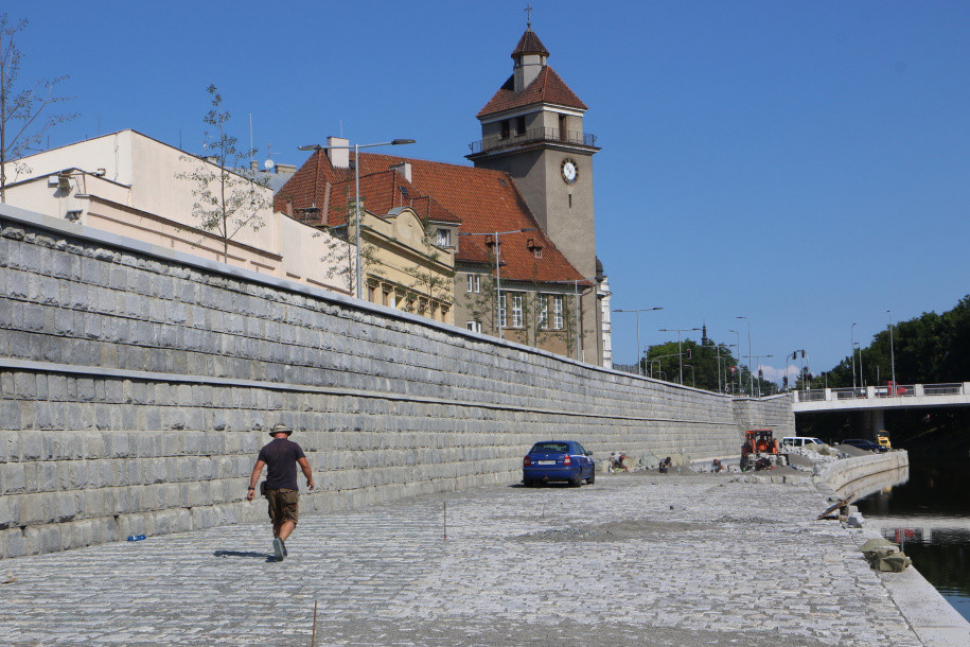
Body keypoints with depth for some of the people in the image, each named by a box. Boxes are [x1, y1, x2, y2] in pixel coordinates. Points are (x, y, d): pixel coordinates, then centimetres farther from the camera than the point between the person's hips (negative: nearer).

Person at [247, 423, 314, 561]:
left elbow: (257, 468, -3)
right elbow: (305, 465, -3)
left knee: (277, 521, 15)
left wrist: (251, 488, -6)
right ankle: (280, 540, -26)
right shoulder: (293, 446, 0)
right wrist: (310, 479, 13)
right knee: (290, 519, 0)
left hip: (271, 489, 3)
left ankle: (280, 550, 15)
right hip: (289, 488, -3)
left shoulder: (266, 449, 7)